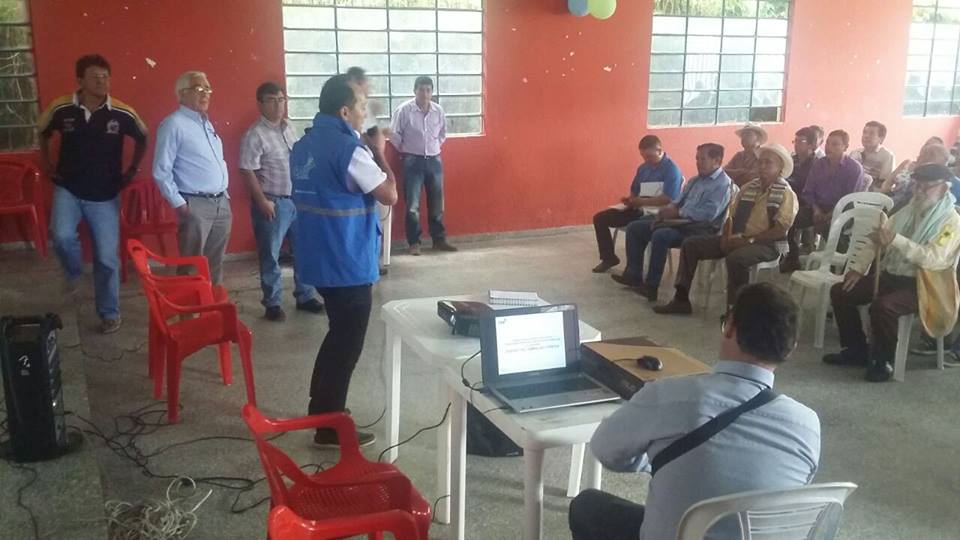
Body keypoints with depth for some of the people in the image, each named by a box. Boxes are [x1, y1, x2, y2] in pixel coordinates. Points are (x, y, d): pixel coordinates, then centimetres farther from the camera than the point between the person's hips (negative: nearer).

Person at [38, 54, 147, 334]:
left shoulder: (123, 114, -12)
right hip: (68, 188, 0)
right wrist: (46, 165, 10)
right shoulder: (61, 109, -9)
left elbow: (142, 139, 9)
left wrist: (132, 169, 7)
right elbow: (42, 132, 13)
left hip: (105, 195, 0)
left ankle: (110, 313, 20)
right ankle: (74, 272, 8)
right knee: (61, 235, -26)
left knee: (107, 257, 3)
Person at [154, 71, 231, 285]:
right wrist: (179, 204, -13)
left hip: (221, 203, 8)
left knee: (216, 264, 13)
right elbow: (161, 171, -12)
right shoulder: (173, 124, -9)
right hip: (196, 205, -7)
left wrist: (224, 195, 16)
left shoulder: (207, 123, 16)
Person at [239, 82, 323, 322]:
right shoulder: (255, 135, -13)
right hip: (274, 202, -7)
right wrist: (262, 201, -19)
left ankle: (305, 296, 25)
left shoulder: (289, 128, 9)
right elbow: (247, 172, -16)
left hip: (298, 199, 7)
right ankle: (272, 303, 15)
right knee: (270, 256, 4)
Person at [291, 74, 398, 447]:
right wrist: (379, 153, -3)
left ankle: (319, 408, 33)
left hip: (319, 258, 9)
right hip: (348, 263, -9)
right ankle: (329, 428, 11)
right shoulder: (349, 149, -20)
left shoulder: (304, 146, 8)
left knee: (339, 334, 23)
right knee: (346, 343, 3)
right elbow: (389, 195, -16)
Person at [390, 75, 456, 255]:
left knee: (437, 204, 9)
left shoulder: (438, 110, 1)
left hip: (434, 160, 4)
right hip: (413, 161, -3)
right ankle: (414, 243, 7)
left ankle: (439, 239, 19)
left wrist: (435, 147, 13)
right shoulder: (404, 110, -11)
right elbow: (394, 134, -3)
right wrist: (405, 151, 3)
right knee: (412, 204, -1)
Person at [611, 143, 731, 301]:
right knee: (634, 228, 3)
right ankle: (634, 275, 2)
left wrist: (677, 213, -16)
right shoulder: (695, 180, 19)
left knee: (660, 235, -35)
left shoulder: (723, 184, -10)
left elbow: (708, 214, -21)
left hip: (699, 229, -9)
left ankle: (651, 286, -27)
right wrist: (667, 210, -1)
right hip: (680, 222, 10)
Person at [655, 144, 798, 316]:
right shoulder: (748, 187, 14)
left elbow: (779, 231, -15)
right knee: (690, 244, -3)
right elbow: (731, 216, 16)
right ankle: (681, 299, -2)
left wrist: (748, 240, -20)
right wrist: (726, 236, -4)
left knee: (735, 258, -39)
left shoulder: (786, 194, -6)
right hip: (736, 240, 7)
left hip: (765, 244, -7)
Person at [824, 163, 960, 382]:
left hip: (921, 286, -8)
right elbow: (876, 240, 11)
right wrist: (858, 269, -2)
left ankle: (883, 362, -12)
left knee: (882, 306, -34)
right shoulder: (908, 212, 10)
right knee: (840, 292, -3)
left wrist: (895, 240, -35)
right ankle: (856, 350, 10)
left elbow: (934, 258, -27)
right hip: (890, 275, 8)